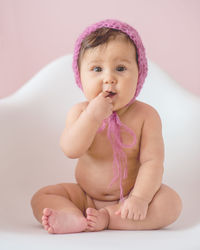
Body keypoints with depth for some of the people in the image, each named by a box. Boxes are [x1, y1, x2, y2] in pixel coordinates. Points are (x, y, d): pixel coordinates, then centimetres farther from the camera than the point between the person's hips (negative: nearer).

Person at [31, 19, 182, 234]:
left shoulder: (145, 115, -14)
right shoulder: (80, 112, -9)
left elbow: (152, 162, -18)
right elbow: (71, 150, -24)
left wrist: (139, 198, -32)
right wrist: (93, 116, -34)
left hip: (129, 196, -2)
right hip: (85, 197, 2)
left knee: (171, 202, -27)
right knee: (41, 198, -11)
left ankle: (105, 218, -27)